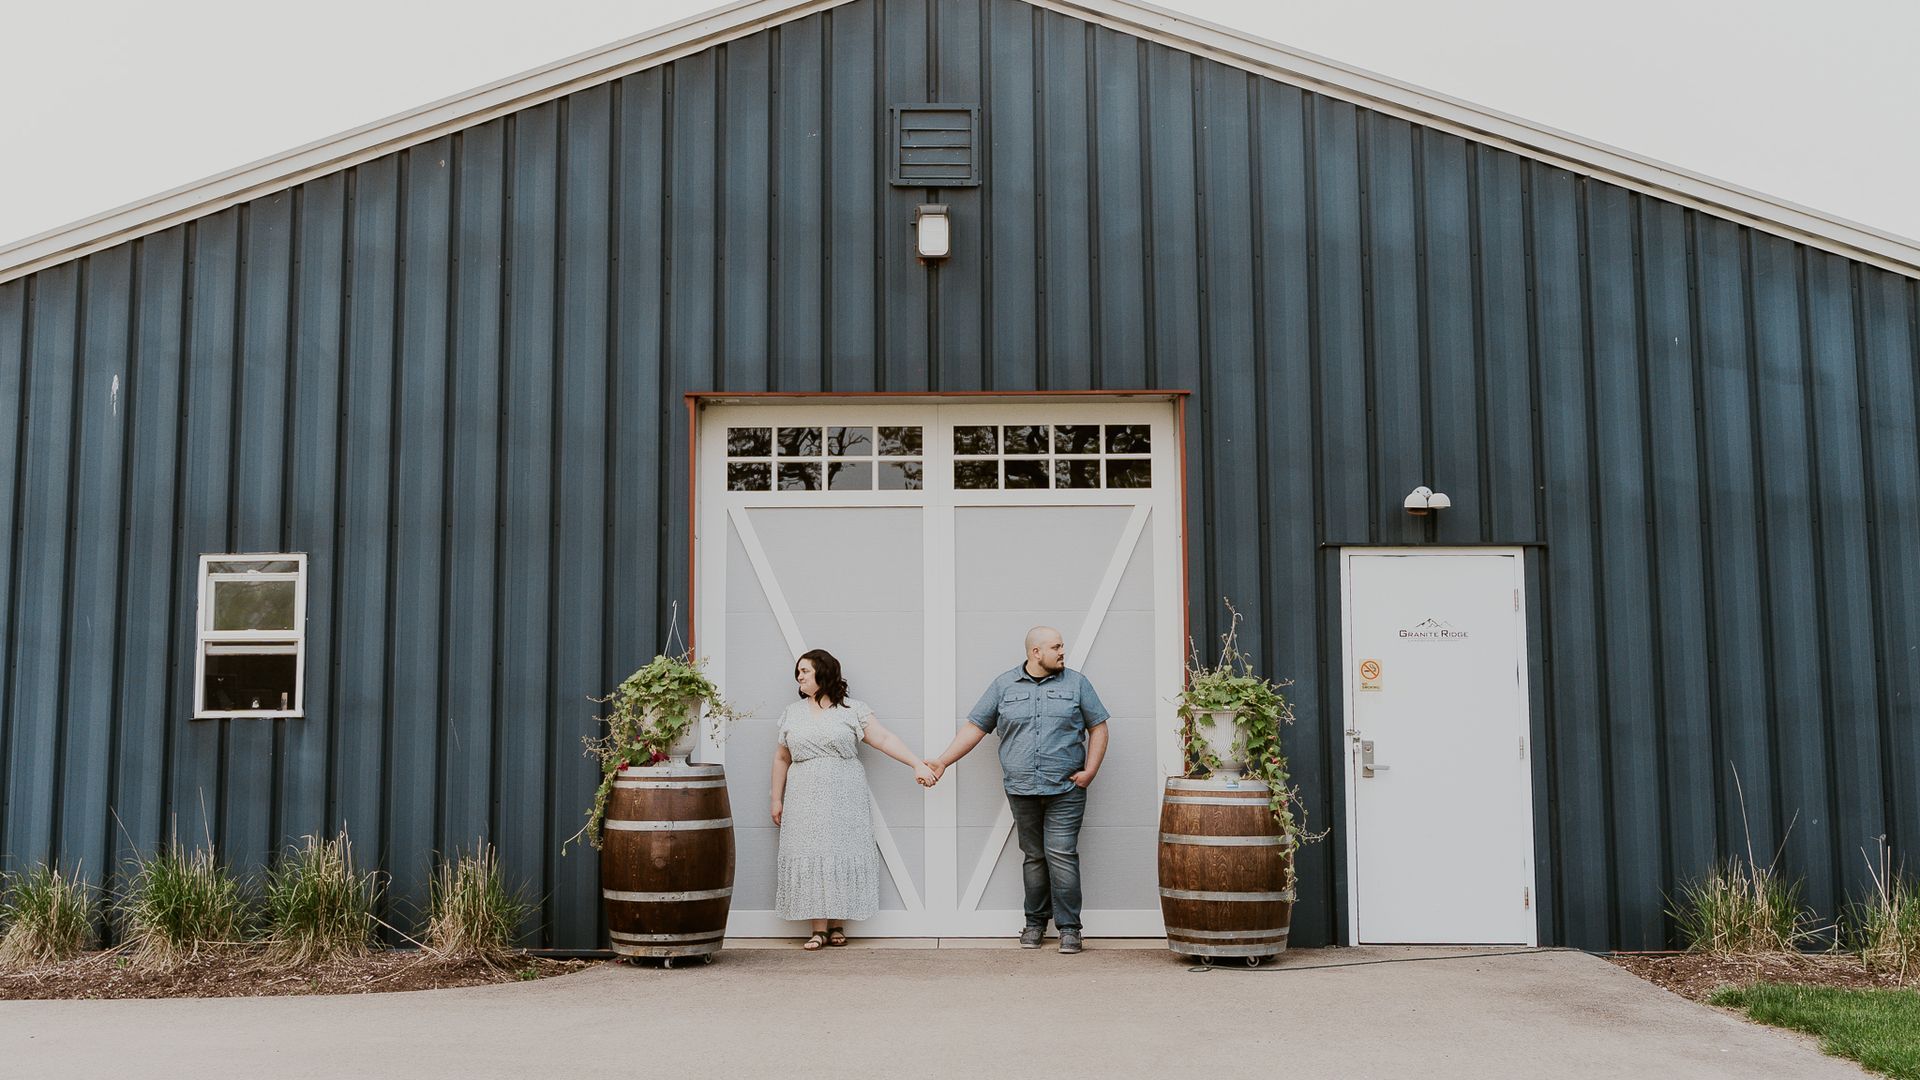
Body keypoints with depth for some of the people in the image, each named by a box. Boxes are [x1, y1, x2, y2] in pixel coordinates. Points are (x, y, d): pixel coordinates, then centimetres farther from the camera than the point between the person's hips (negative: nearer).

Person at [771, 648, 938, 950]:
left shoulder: (852, 710, 2)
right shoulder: (792, 713, 13)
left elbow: (884, 739, -3)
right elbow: (782, 758, 17)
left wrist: (917, 764, -12)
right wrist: (777, 799, 13)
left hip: (844, 800, -2)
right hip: (805, 800, 2)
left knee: (842, 855, -4)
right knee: (810, 857, -4)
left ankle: (838, 925, 4)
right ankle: (819, 929, -2)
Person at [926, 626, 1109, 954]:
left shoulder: (1076, 684, 7)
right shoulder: (1004, 686, 8)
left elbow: (1098, 728, 9)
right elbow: (975, 727, 9)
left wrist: (1090, 770, -3)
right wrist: (942, 761, 4)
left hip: (1065, 790, -1)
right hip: (1021, 791, 1)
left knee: (1061, 855, -7)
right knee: (1033, 857, 8)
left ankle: (1069, 926, 0)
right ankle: (1035, 922, 21)